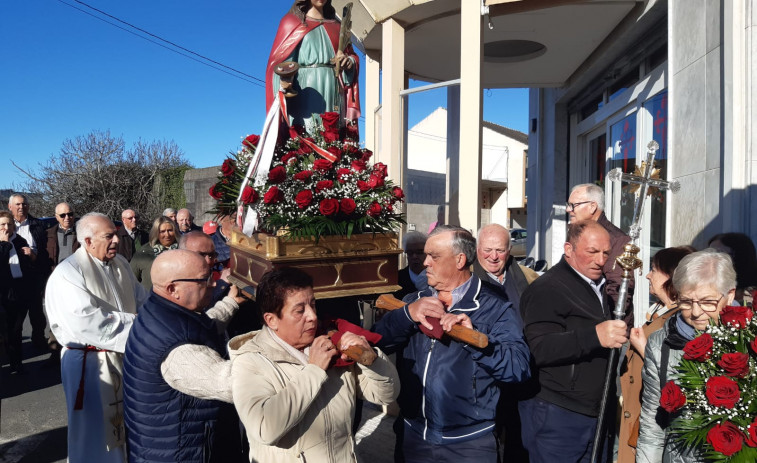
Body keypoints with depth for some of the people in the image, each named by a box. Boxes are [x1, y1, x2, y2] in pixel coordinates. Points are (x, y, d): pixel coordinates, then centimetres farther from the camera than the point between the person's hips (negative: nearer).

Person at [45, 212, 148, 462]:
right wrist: (136, 323, -20)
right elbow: (87, 322, -27)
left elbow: (142, 300, 9)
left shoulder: (120, 263, 4)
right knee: (98, 426, 9)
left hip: (126, 355, 6)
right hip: (90, 364, -6)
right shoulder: (67, 274, -17)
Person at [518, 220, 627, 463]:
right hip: (557, 418, -8)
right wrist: (594, 336, -36)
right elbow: (539, 349, -27)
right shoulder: (547, 289, -15)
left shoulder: (600, 288, 16)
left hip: (598, 414, 9)